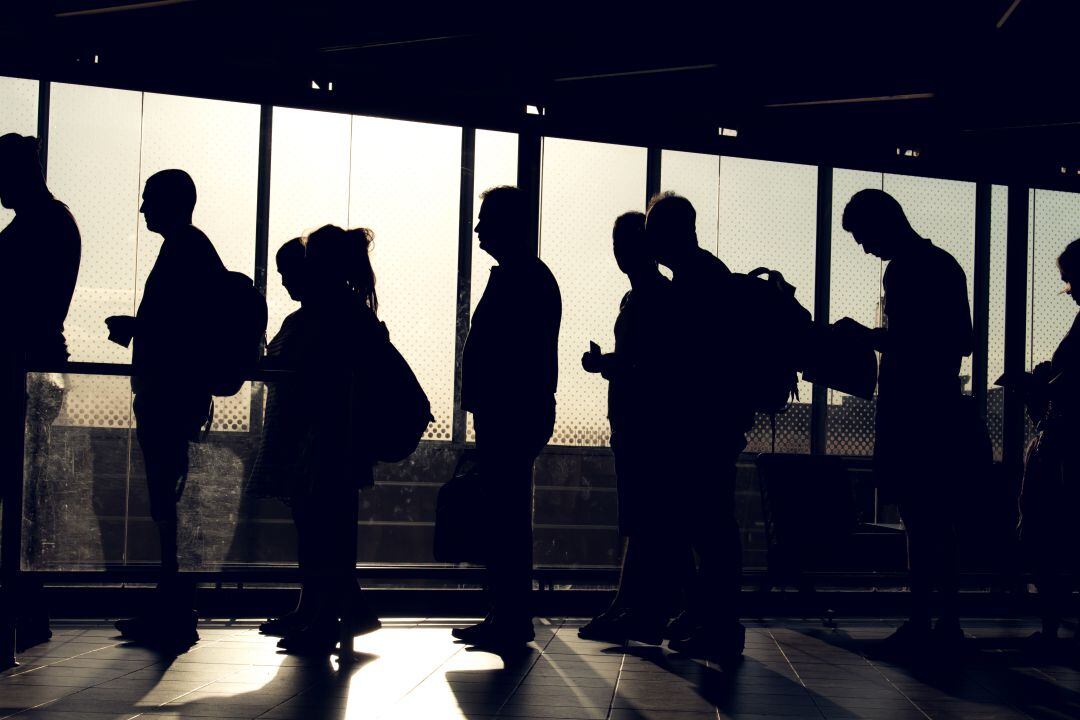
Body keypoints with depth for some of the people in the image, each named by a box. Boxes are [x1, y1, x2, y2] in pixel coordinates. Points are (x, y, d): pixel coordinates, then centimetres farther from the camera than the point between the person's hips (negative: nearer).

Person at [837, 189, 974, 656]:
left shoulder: (903, 270, -11)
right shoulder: (946, 264, 17)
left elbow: (901, 341, -20)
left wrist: (860, 333, -6)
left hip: (910, 412, -9)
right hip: (945, 408, 9)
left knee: (917, 517, -8)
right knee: (940, 520, 11)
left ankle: (920, 623, -7)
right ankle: (948, 622, 14)